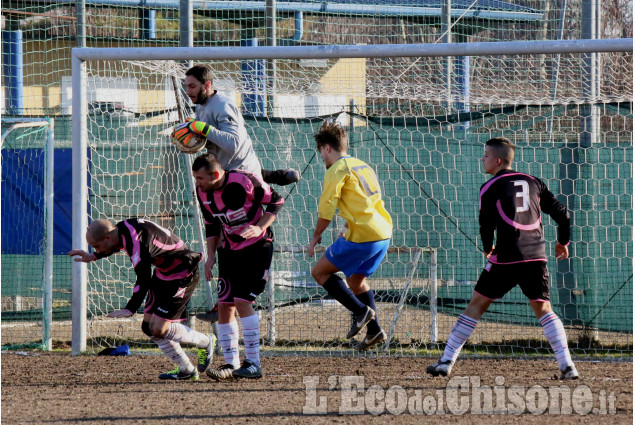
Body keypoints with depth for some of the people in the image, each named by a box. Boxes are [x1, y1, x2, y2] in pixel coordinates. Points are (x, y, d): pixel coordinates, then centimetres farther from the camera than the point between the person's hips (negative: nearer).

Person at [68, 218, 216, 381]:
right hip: (163, 272, 10)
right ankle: (186, 369, 15)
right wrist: (93, 257, 23)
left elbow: (143, 280, -35)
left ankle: (206, 343, 10)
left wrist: (130, 309, -41)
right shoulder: (123, 227, -3)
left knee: (159, 329, -12)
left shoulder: (138, 244, -31)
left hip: (182, 275, -10)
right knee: (148, 326, 7)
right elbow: (120, 244, 23)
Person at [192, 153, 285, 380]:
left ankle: (253, 364, -9)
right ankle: (231, 364, 7)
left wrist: (260, 228, -23)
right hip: (229, 249, 6)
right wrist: (211, 255, 5)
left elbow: (276, 201, -11)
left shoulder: (244, 181, -22)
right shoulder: (203, 192, -3)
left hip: (257, 247, -6)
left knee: (243, 301, -15)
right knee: (224, 306, -1)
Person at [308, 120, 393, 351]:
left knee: (320, 271, 4)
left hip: (362, 236, -8)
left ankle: (360, 310, -4)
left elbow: (326, 210, -10)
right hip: (384, 233, 9)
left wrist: (315, 237, 4)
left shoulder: (336, 170, -7)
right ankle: (374, 330, 16)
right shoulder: (362, 166, 18)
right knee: (356, 279, 24)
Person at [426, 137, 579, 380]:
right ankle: (567, 366, -8)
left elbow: (486, 224, -1)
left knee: (477, 304, 6)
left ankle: (447, 361, 6)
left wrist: (488, 249, 20)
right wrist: (563, 241, 32)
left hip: (507, 258, -4)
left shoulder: (491, 187, 2)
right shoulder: (533, 183, 15)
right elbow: (561, 213, 16)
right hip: (536, 255, 4)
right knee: (543, 309, 8)